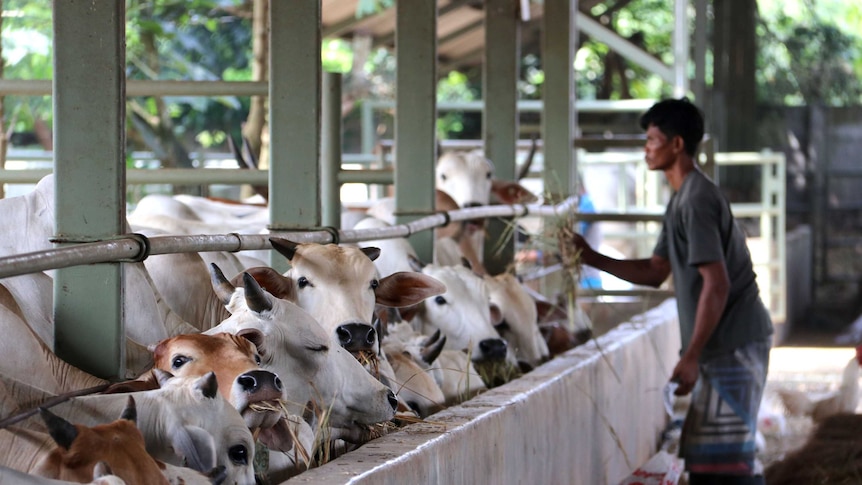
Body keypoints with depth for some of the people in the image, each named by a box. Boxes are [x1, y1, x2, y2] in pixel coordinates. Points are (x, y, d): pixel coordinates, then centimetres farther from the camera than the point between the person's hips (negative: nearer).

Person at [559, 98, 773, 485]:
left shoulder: (697, 200, -16)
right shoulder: (682, 199, 17)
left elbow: (717, 285, -23)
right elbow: (654, 272, 20)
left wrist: (691, 357, -24)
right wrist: (592, 258, 11)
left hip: (734, 346, -10)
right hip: (722, 347, 10)